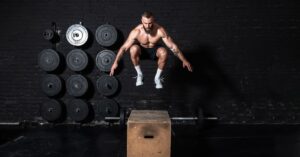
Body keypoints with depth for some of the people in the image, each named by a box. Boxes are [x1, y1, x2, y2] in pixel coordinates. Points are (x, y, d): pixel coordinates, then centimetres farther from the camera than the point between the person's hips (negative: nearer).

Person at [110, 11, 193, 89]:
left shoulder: (160, 30, -30)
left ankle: (157, 77, -10)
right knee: (133, 49, -35)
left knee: (164, 52, -34)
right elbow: (124, 47, -23)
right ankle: (139, 74, -11)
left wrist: (184, 60, -21)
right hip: (141, 50, 0)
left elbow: (172, 46, -23)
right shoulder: (136, 31, -30)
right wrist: (115, 62, -27)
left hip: (154, 50, 0)